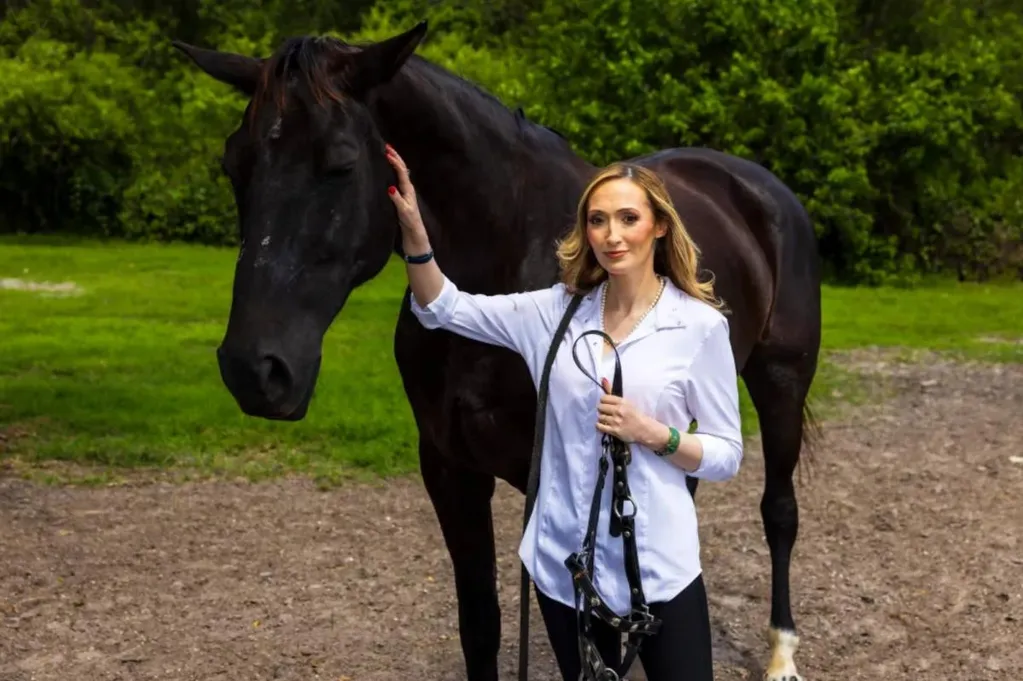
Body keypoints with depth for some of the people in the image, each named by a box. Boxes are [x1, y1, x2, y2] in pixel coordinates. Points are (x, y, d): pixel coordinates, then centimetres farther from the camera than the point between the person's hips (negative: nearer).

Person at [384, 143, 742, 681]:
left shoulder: (700, 324, -7)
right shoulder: (556, 311, 1)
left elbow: (726, 456, -3)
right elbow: (443, 309, 2)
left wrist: (653, 434, -20)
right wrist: (413, 231, -13)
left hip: (657, 564, -3)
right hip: (565, 560, 3)